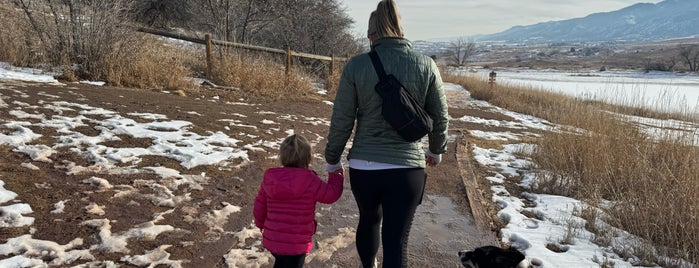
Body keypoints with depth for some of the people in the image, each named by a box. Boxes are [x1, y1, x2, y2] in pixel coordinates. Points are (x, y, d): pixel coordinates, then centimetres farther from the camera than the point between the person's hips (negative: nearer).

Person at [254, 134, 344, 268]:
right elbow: (332, 194, -9)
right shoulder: (309, 181, -19)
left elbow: (259, 207, 6)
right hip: (295, 245, -6)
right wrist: (336, 174, 9)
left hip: (271, 240, 6)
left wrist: (261, 224, 25)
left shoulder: (269, 178, -3)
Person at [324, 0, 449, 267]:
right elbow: (440, 118, 4)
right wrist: (436, 150, 22)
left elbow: (341, 120, -3)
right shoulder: (426, 65, -4)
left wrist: (333, 159, 12)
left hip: (363, 166, 2)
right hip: (407, 167, -1)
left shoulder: (356, 65, -6)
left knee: (369, 219, 28)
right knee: (396, 240, 6)